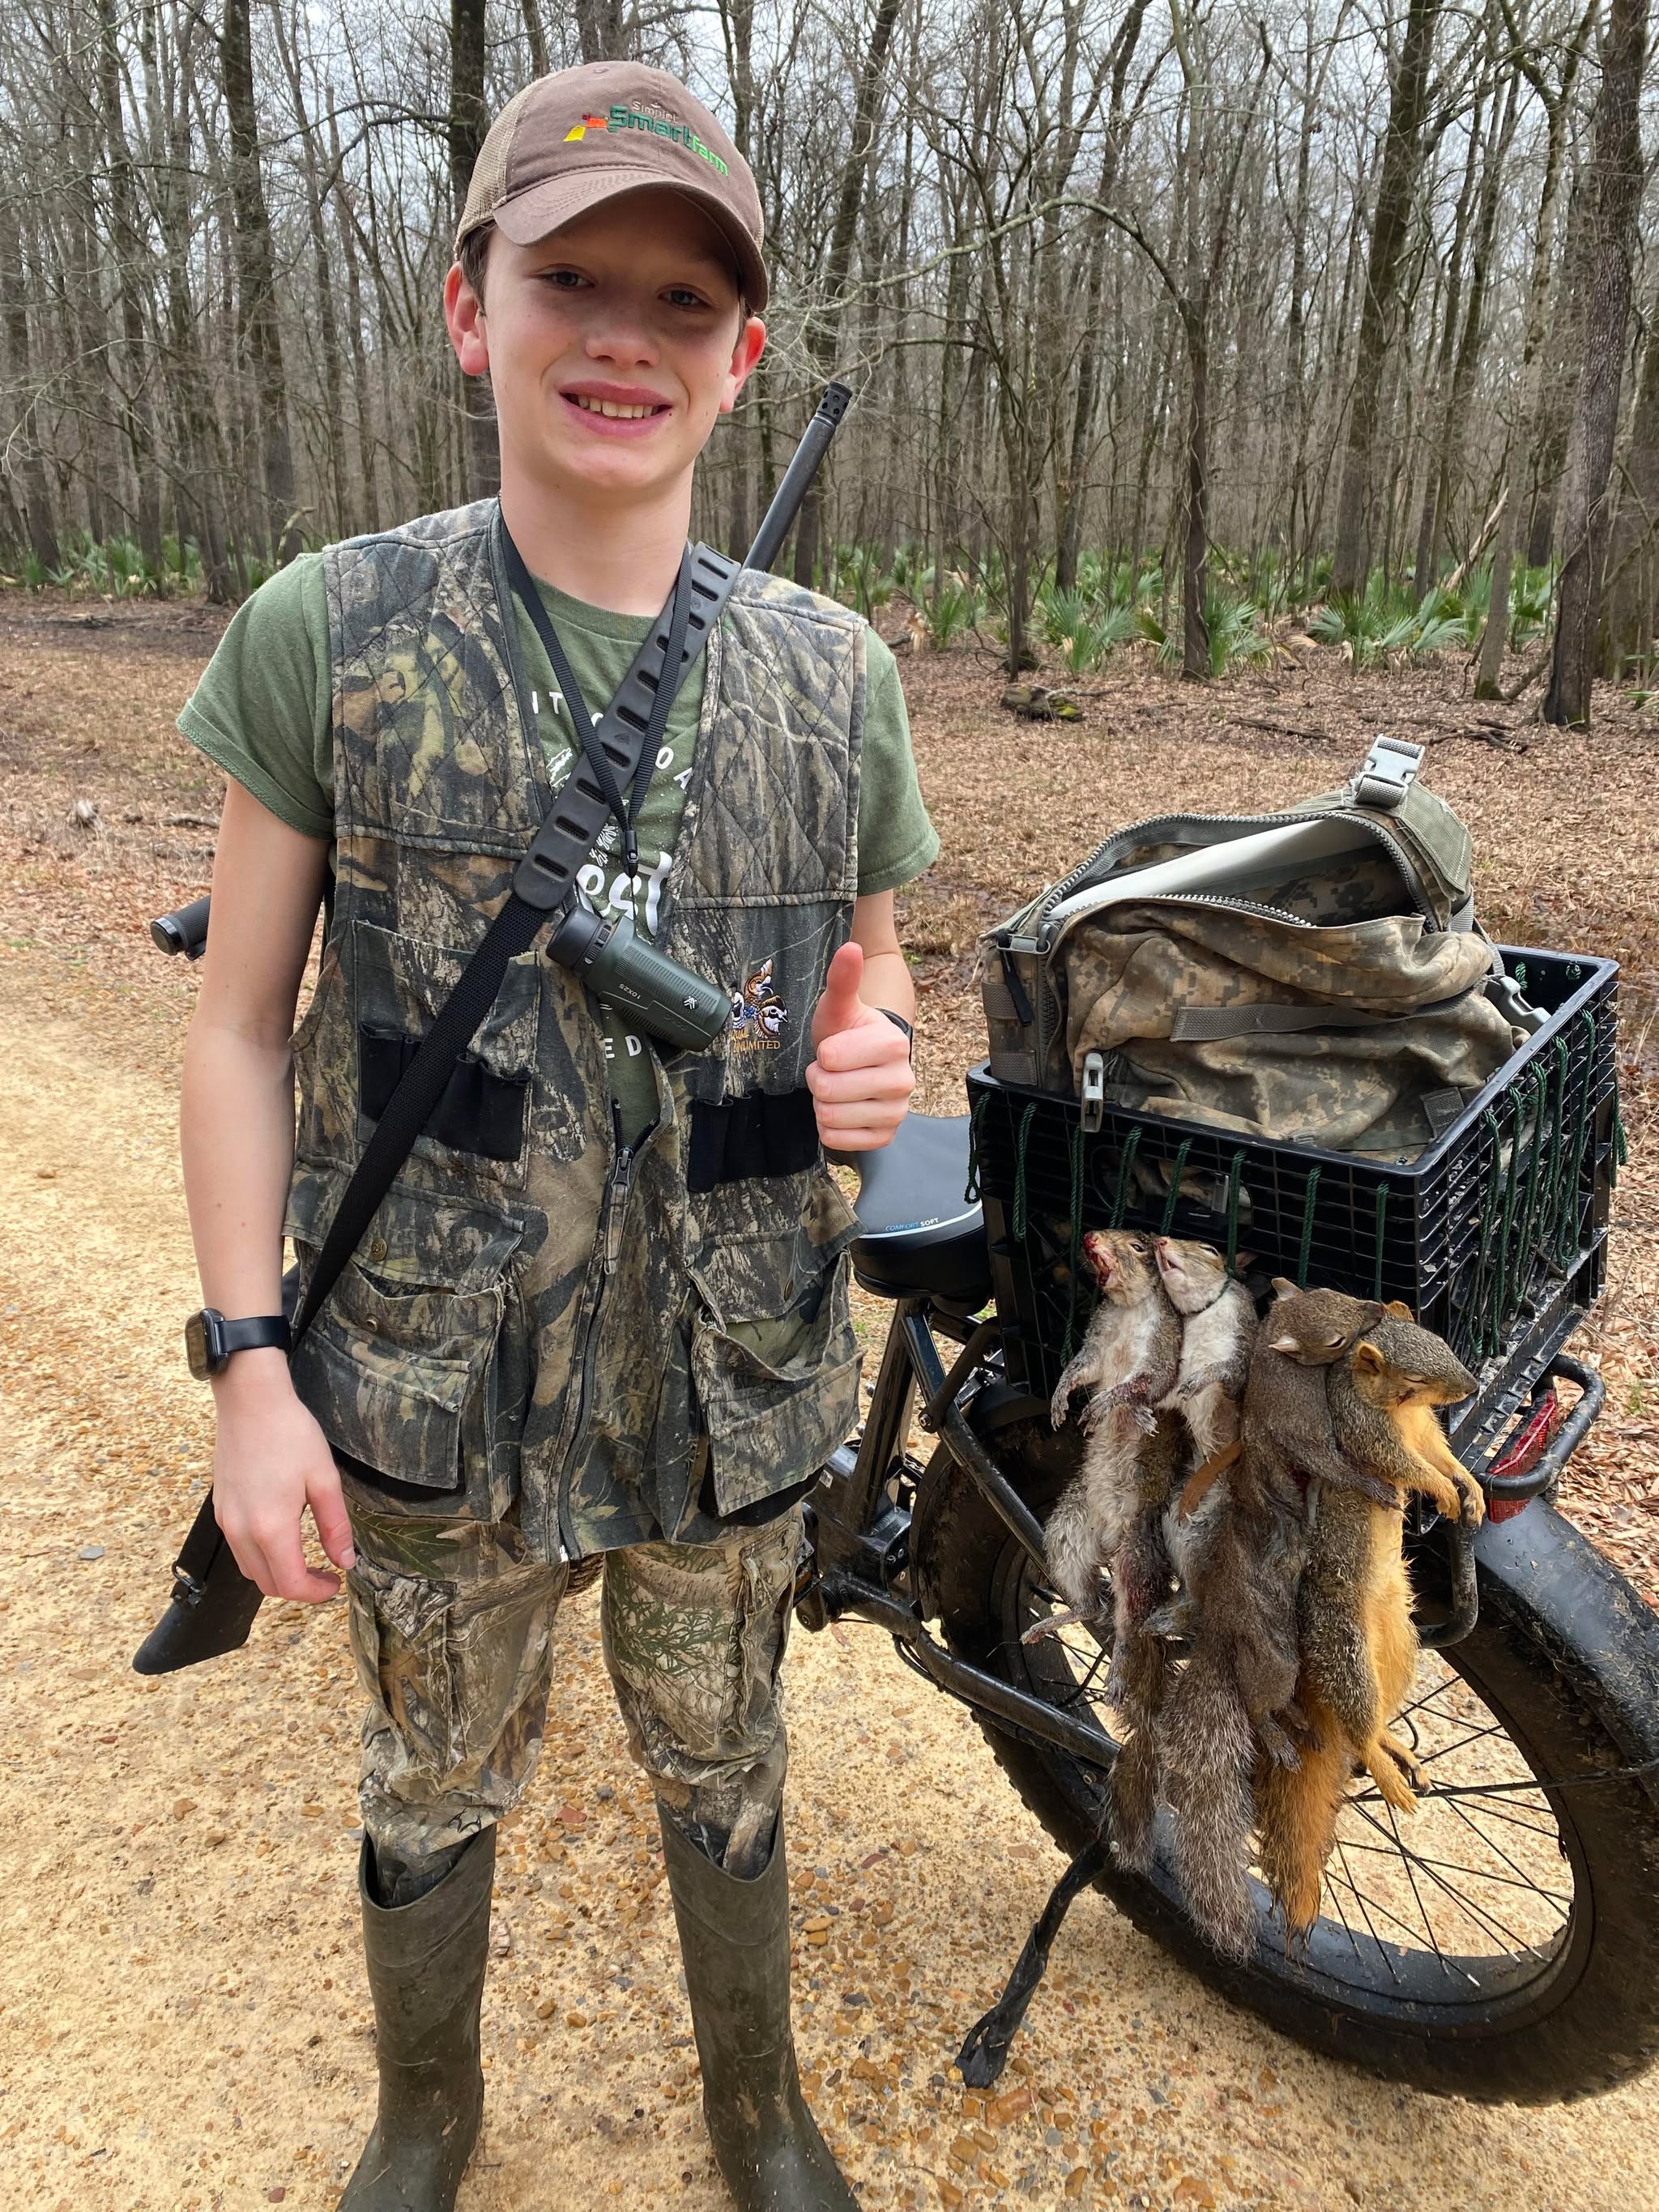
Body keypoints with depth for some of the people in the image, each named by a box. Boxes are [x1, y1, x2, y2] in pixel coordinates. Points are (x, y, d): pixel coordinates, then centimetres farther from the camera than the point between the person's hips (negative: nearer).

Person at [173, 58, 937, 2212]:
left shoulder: (831, 667, -2)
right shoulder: (328, 633, -8)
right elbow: (243, 1023, -4)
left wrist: (874, 1060, -15)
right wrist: (250, 1369, -9)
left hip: (734, 1385, 2)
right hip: (433, 1391, -1)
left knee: (724, 1777, 24)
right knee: (434, 1790, 22)